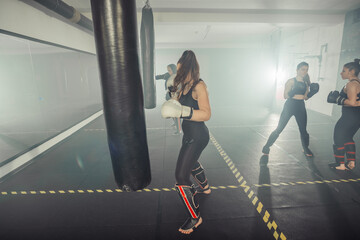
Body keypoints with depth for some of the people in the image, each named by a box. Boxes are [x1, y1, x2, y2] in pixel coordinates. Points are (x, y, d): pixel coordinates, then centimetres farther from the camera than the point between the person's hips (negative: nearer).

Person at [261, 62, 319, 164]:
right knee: (279, 129, -8)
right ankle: (266, 150, -1)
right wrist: (294, 90, -29)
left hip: (301, 108, 5)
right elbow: (285, 95, -13)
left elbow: (306, 97, 14)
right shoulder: (291, 81, -6)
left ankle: (305, 149, 39)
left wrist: (312, 91, -2)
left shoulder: (306, 83, 10)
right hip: (290, 106, -5)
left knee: (303, 130, 13)